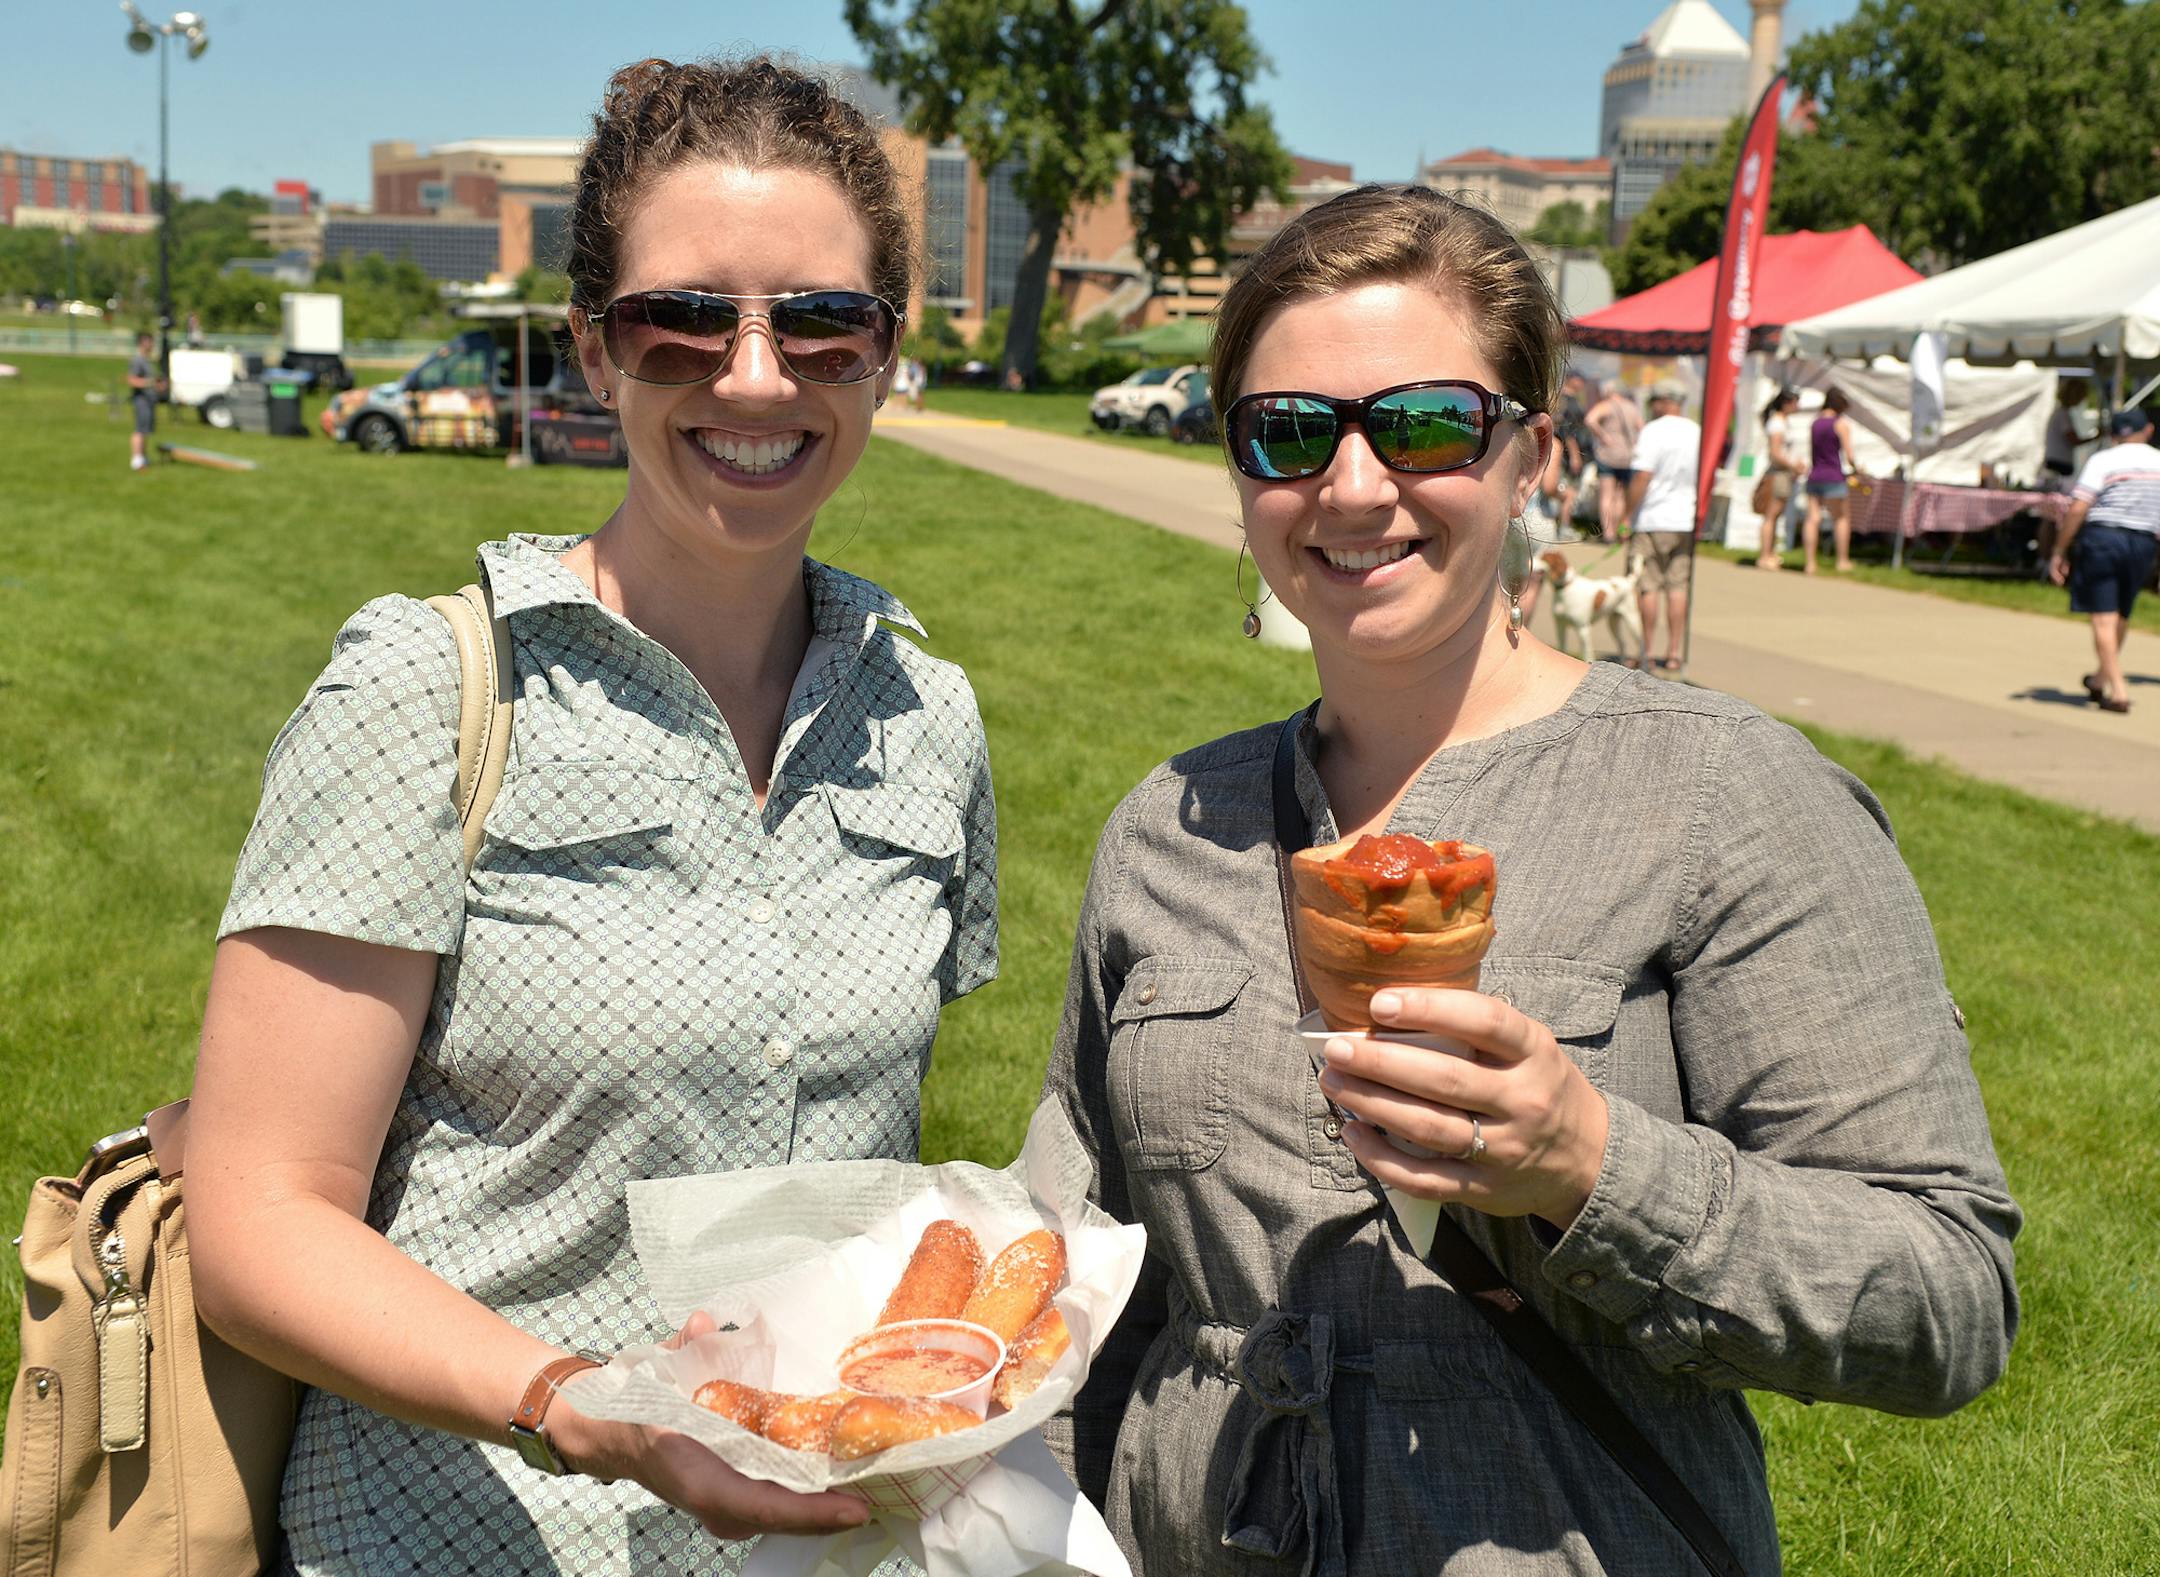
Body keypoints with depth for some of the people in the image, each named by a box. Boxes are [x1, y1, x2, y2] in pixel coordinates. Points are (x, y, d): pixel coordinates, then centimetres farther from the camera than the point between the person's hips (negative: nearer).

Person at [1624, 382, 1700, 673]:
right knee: (1678, 589, 7)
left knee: (1648, 588, 0)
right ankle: (1673, 654, 7)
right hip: (1686, 521, 5)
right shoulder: (1697, 431, 8)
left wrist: (1627, 516, -13)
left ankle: (1645, 653, 3)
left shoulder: (1654, 431, -11)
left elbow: (1642, 477, -18)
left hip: (1652, 521, -5)